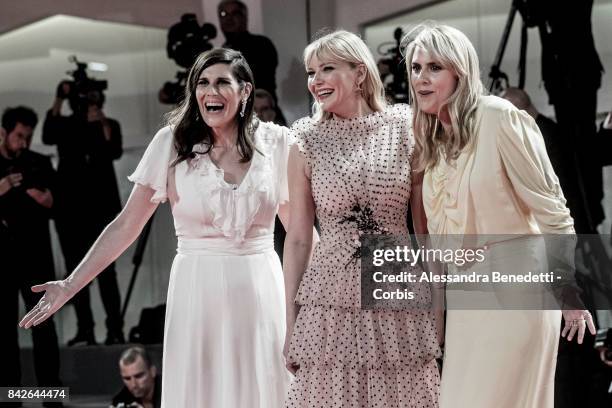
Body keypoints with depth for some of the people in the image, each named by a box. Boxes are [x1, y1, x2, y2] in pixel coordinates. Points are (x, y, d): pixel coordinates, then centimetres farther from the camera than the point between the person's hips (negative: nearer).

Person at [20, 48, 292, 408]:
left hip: (260, 290, 1)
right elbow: (125, 227, 0)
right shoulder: (173, 143, -2)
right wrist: (70, 286, -5)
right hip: (197, 292, -1)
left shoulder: (276, 143, 1)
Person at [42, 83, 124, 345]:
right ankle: (85, 330, -3)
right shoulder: (65, 126, 12)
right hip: (70, 208, 1)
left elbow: (114, 152, -7)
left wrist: (102, 122, -19)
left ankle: (115, 329, -13)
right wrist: (58, 100, -15)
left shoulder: (109, 125, 12)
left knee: (105, 269, -9)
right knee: (75, 269, -3)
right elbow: (48, 138, -11)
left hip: (101, 206, -1)